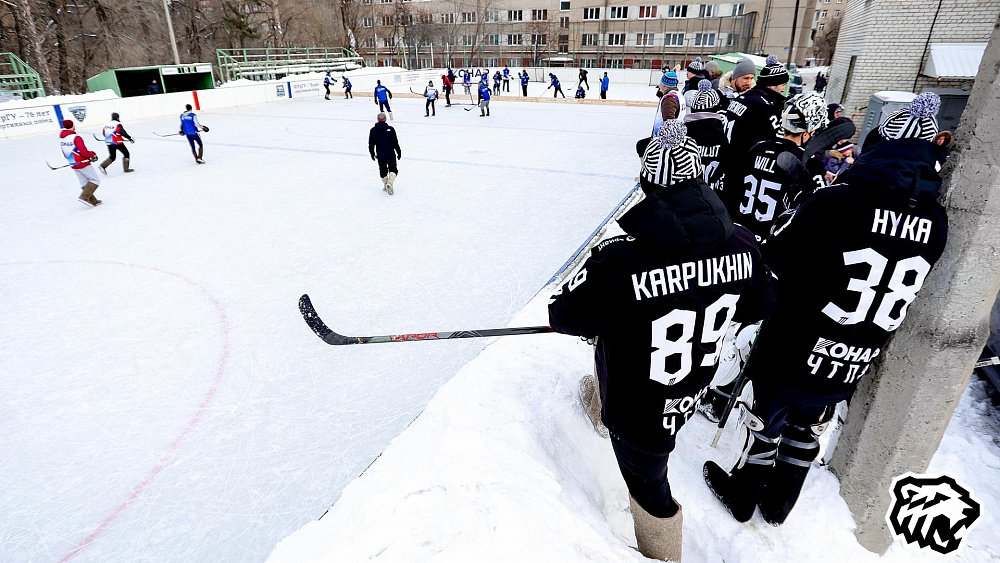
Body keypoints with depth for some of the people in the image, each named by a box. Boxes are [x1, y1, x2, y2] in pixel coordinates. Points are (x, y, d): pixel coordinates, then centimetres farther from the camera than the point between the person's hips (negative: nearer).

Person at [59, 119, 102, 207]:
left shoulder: (61, 138, 5)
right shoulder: (76, 138, -20)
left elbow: (65, 153, 12)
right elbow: (84, 152, -23)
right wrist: (93, 155, -4)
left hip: (73, 165, 8)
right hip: (82, 163, -8)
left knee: (84, 183, 14)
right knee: (95, 180, 2)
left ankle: (93, 201, 16)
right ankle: (84, 196, -11)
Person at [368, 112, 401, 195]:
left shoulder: (373, 130, -1)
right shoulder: (390, 129, -8)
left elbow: (371, 144, 4)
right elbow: (395, 142, -6)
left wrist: (372, 154, 17)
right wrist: (399, 152, 5)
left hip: (380, 155, 3)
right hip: (390, 154, -2)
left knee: (383, 171, 18)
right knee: (393, 170, 4)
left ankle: (385, 185, 24)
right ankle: (389, 183, -18)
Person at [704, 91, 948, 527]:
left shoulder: (837, 201, -25)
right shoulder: (935, 222, -7)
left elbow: (776, 256, -14)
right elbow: (906, 290, 7)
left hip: (794, 351, -4)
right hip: (852, 368, 5)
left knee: (767, 418, 19)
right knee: (808, 426, 25)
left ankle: (743, 495, 40)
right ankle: (778, 503, 45)